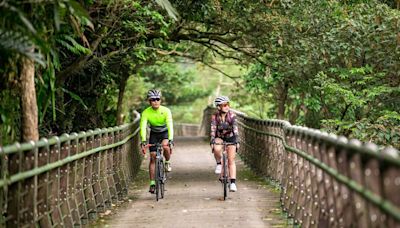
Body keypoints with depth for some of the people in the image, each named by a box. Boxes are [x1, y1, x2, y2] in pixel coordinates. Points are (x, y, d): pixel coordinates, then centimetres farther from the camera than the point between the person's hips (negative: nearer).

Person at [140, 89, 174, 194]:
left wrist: (170, 140, -45)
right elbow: (143, 127, -29)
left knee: (165, 146, -34)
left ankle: (167, 162, -4)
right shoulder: (146, 112, -21)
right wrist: (143, 141, -43)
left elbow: (170, 126, -33)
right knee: (152, 157, -6)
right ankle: (152, 183, 0)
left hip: (165, 132, -2)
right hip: (154, 134, 2)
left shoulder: (166, 111, -25)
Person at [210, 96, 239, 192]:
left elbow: (235, 129, -26)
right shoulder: (215, 116, -18)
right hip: (219, 137, 0)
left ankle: (233, 183, -11)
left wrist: (237, 141, -37)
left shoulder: (232, 115, -19)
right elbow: (213, 130, -24)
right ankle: (219, 164, -5)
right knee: (217, 149, -34)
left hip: (230, 138, 0)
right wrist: (212, 142, -36)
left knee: (231, 160, -10)